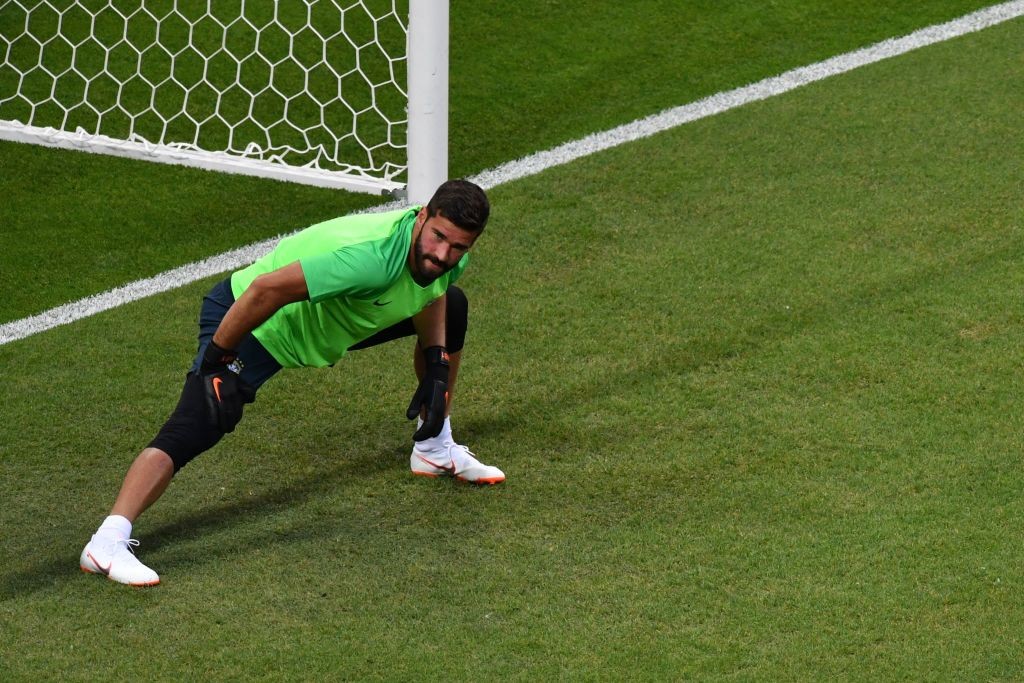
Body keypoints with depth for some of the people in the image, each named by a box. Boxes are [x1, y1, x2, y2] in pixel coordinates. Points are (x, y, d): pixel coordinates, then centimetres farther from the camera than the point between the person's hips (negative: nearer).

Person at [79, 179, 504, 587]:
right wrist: (215, 359, -29)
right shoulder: (370, 256, -41)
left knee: (453, 307, 15)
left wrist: (437, 366, -1)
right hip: (249, 324, -9)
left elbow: (430, 292, 13)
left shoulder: (447, 257, -14)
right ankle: (107, 543, -37)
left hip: (325, 320, 9)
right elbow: (266, 289, -40)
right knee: (195, 428, -30)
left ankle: (435, 449, 32)